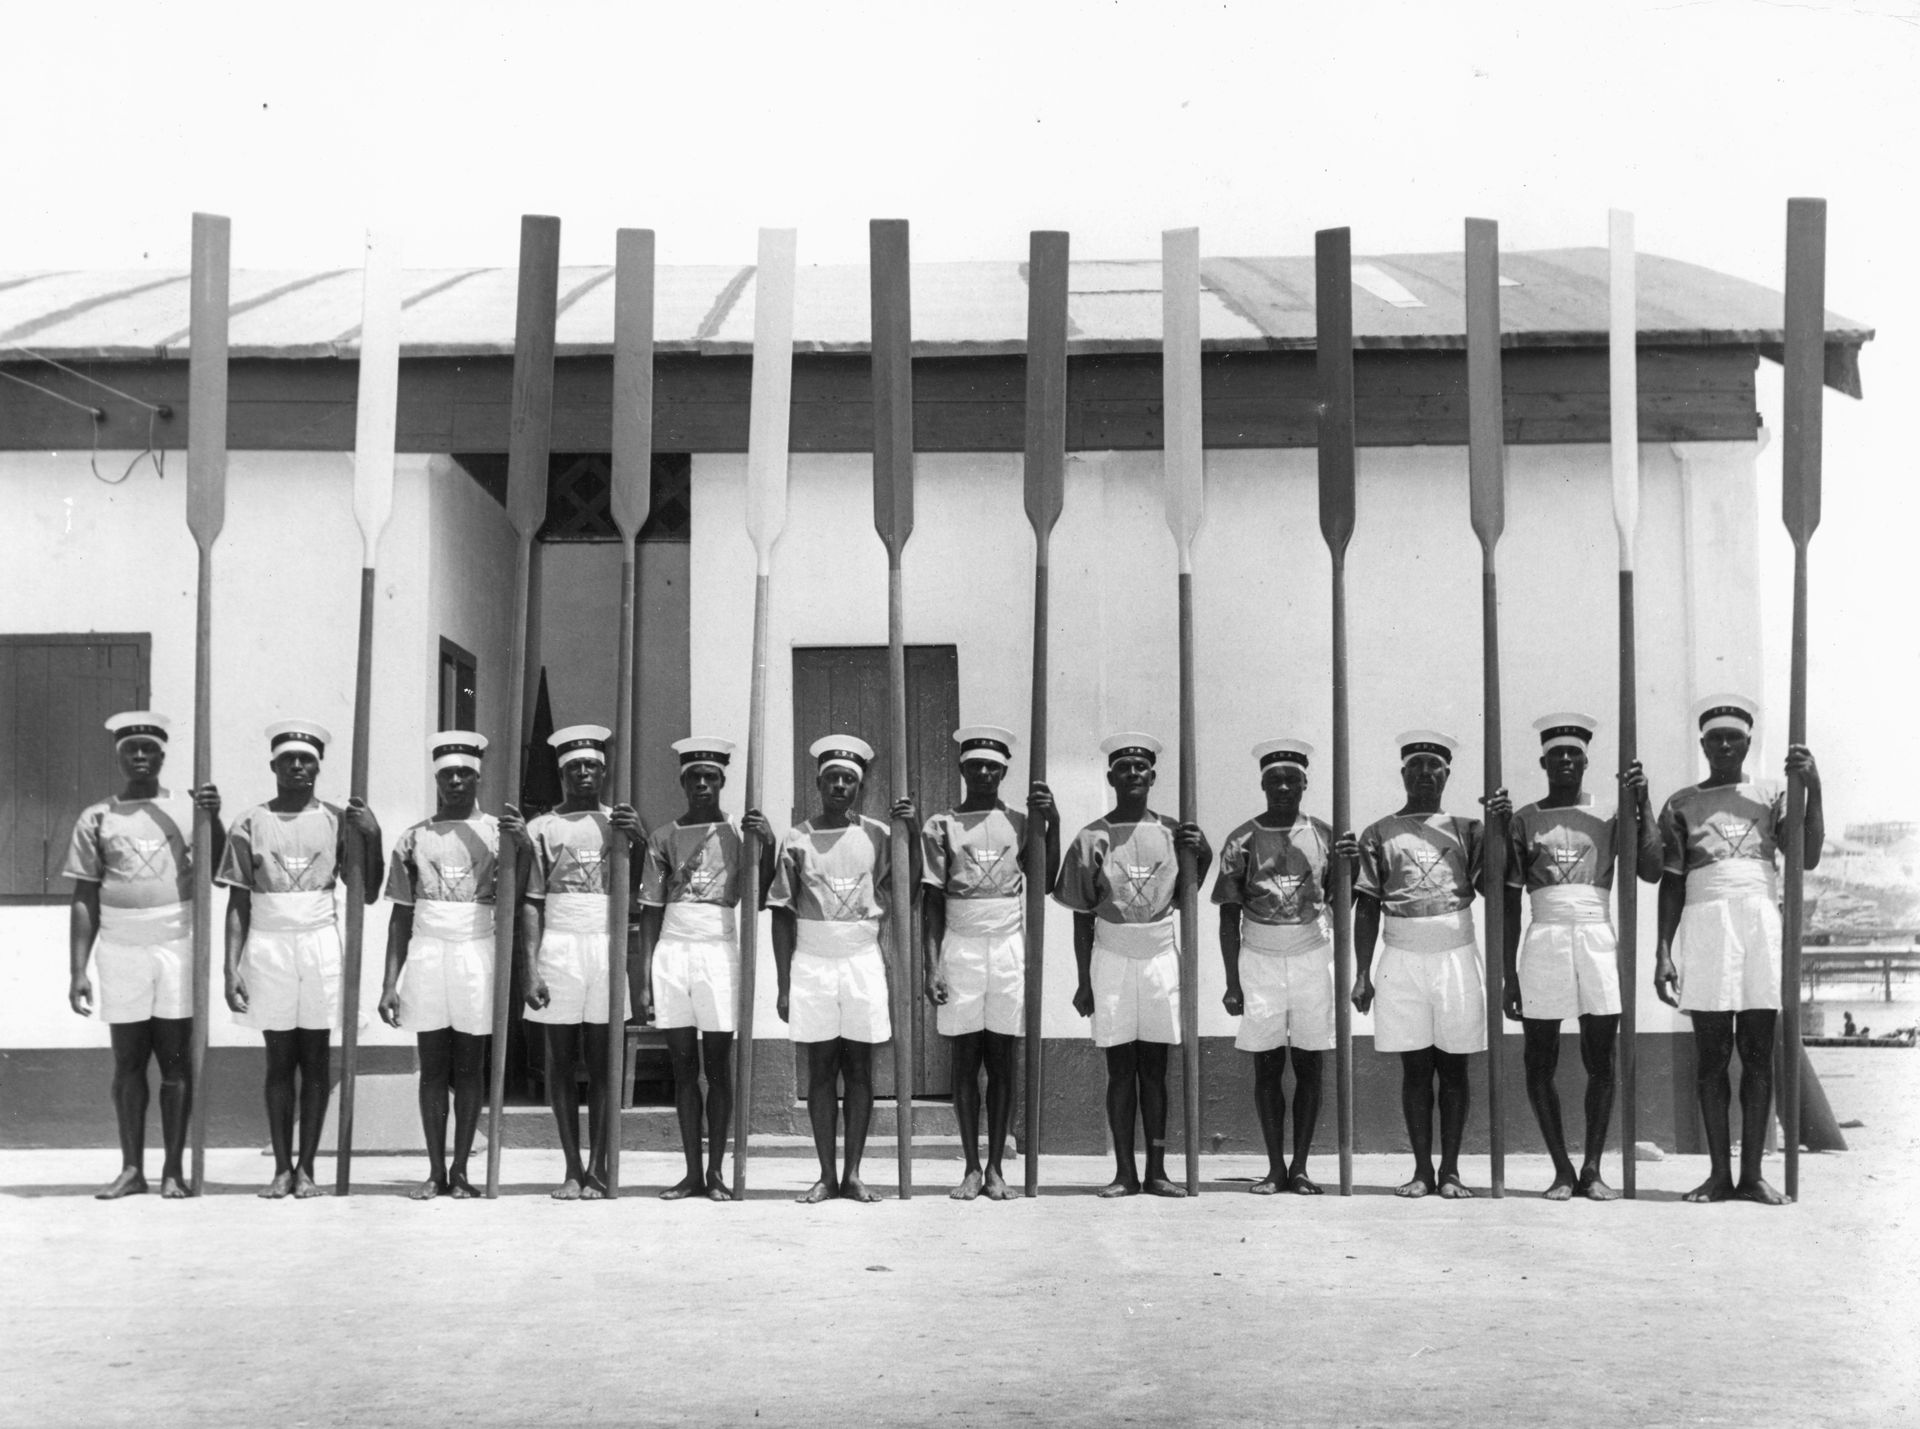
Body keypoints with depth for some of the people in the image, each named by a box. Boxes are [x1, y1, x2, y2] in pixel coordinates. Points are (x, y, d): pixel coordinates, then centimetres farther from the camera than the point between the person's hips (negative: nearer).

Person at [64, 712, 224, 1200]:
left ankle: (174, 1169, 5)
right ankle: (131, 1169, 9)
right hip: (121, 952, 1)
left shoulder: (187, 808, 5)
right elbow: (84, 901, 5)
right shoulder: (97, 819, 6)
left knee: (176, 1060, 1)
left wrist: (214, 819, -15)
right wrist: (77, 971, 0)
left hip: (178, 946, -1)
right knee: (128, 1062, 4)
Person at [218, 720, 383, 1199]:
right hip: (268, 948, 0)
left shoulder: (337, 821, 6)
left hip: (321, 947, 0)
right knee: (279, 1061, 4)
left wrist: (372, 837, -7)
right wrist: (231, 968, -3)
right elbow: (238, 904, 4)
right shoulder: (250, 824, 5)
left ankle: (307, 1167, 9)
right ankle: (282, 1168, 9)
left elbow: (368, 893, 6)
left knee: (316, 1060, 3)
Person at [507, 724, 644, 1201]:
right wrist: (529, 965, -8)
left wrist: (640, 840, -16)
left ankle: (597, 1170, 0)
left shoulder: (620, 824, 12)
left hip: (608, 949, 0)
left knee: (602, 1064, -1)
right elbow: (531, 902, 3)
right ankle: (572, 1169, 7)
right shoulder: (542, 827, 8)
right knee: (561, 1062, 2)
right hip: (558, 949, 0)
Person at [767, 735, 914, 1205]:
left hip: (863, 960, 0)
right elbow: (782, 915, 5)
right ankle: (826, 1175, 7)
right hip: (812, 962, 0)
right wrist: (784, 985, 0)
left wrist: (910, 831, -6)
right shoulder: (797, 840, 4)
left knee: (860, 1071, 3)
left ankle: (853, 1174, 9)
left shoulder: (877, 835, 5)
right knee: (820, 1071, 2)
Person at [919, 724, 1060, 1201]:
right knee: (965, 1060, 2)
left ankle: (995, 1168, 8)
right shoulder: (942, 826, 5)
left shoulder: (1020, 824, 9)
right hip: (960, 948, -1)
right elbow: (931, 901, 3)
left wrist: (1052, 824, -7)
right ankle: (971, 1168, 9)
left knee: (1002, 1061, 2)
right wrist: (932, 966, -5)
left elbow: (1047, 883, 1)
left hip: (1009, 948, 1)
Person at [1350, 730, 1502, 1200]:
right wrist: (1362, 974, 1)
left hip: (1457, 957, 0)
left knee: (1453, 1067, 3)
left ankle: (1451, 1170, 9)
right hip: (1403, 961, 0)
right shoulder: (1380, 834, 8)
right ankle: (1422, 1169, 8)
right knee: (1415, 1068, 2)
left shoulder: (1465, 829, 8)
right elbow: (1367, 908, 7)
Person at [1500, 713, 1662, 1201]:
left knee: (1601, 1063, -1)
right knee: (1540, 1063, 0)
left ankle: (1592, 1169, 6)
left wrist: (1643, 803, -5)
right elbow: (1509, 903, 9)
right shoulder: (1524, 821, 10)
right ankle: (1562, 1170, 8)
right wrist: (1509, 974, 3)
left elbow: (1652, 870, -4)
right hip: (1545, 940, 0)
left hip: (1598, 939, 0)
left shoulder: (1607, 818, 11)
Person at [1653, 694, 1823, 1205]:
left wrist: (1813, 790, -10)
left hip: (1760, 921, 1)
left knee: (1758, 1053, -1)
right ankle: (1719, 1173, 3)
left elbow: (1808, 856, -1)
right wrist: (1663, 951, 0)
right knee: (1711, 1054, -1)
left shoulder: (1770, 796, 12)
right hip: (1704, 923, 0)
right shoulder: (1682, 805, 11)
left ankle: (1752, 1173, 3)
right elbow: (1670, 883, 8)